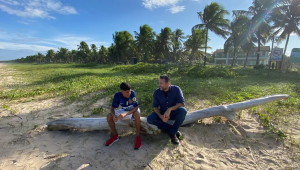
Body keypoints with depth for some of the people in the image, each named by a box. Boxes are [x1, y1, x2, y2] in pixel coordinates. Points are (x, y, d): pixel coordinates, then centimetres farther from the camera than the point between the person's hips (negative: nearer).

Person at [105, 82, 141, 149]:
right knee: (109, 117, -16)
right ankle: (115, 136, 6)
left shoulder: (132, 93, -29)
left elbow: (136, 107, -29)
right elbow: (112, 108, -14)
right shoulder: (117, 95, -22)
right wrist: (114, 115, -38)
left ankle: (138, 136, -20)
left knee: (137, 114, -40)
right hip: (124, 111, 4)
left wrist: (126, 114, -43)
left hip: (133, 111, -3)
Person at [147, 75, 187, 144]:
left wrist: (170, 109, -34)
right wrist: (160, 116, -25)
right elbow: (155, 106, -5)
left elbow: (182, 103, -20)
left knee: (183, 110, -34)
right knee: (150, 119, -23)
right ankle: (175, 131, -16)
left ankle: (172, 133, -18)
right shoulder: (157, 92, -9)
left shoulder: (176, 89, -16)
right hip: (162, 113, 3)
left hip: (174, 112, -2)